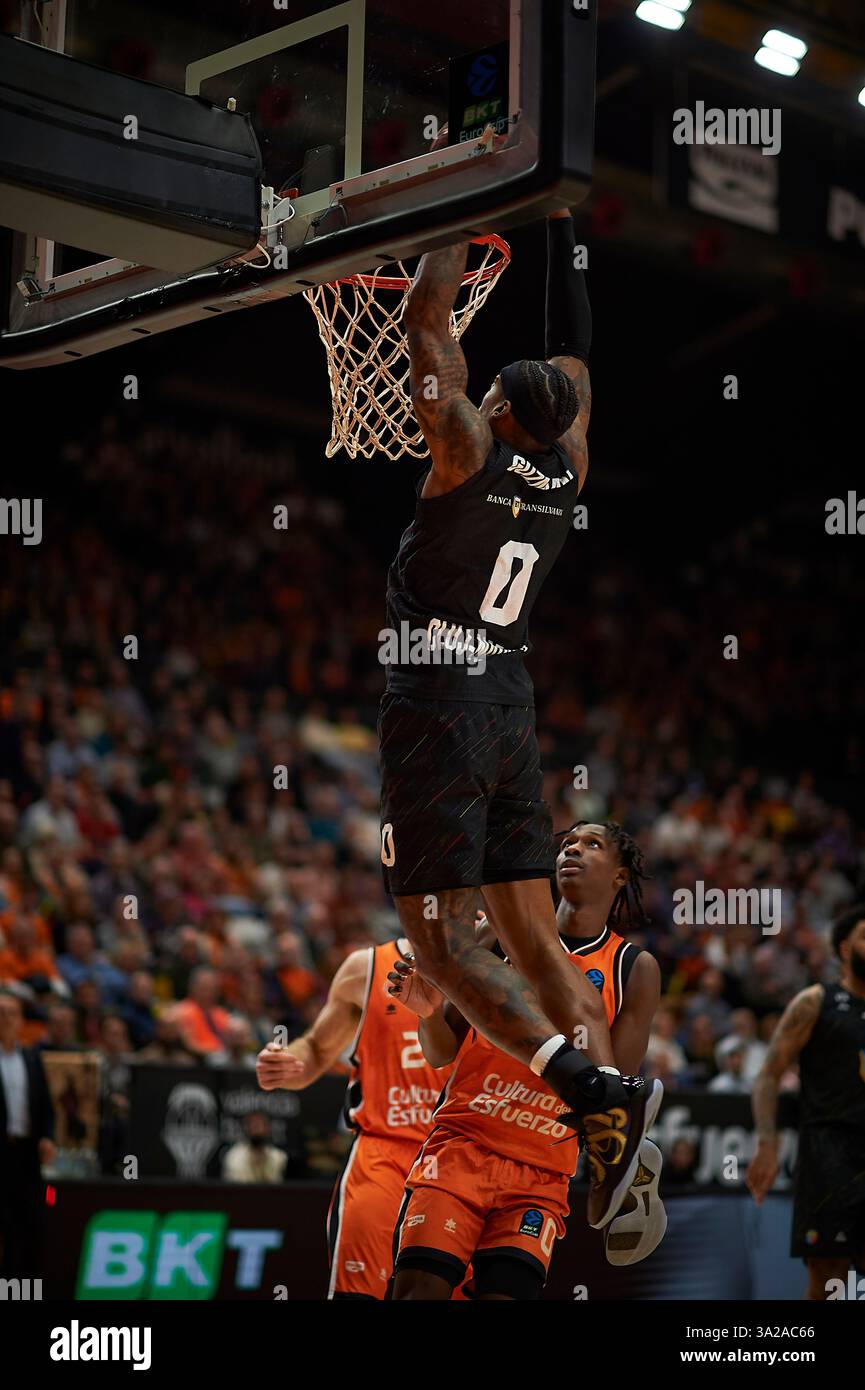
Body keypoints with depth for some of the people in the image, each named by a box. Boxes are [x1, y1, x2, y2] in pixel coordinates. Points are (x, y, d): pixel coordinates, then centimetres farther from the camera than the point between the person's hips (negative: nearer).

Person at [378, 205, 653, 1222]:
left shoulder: (469, 448, -9)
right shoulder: (569, 471, 6)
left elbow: (424, 318, -3)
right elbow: (572, 351, 20)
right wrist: (557, 228, 25)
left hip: (436, 707, -6)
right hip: (511, 707, 7)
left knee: (442, 946, -8)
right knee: (532, 935, 8)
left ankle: (587, 1085, -25)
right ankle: (609, 1126, -3)